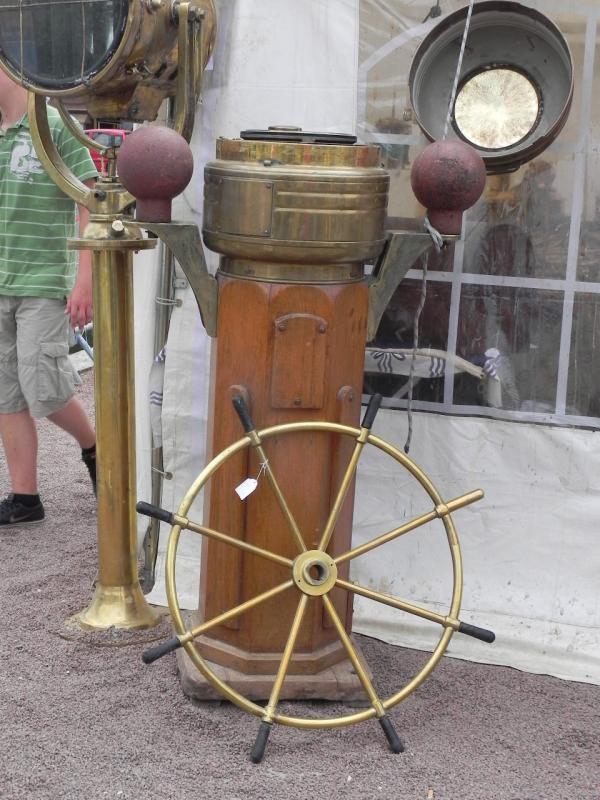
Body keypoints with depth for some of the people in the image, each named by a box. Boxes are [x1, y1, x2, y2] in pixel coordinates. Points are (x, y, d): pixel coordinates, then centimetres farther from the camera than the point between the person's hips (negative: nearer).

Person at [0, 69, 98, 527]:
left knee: (42, 391, -8)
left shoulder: (56, 127, -8)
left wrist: (85, 281, -15)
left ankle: (93, 447, 21)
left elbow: (91, 207, -10)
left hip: (43, 286, -6)